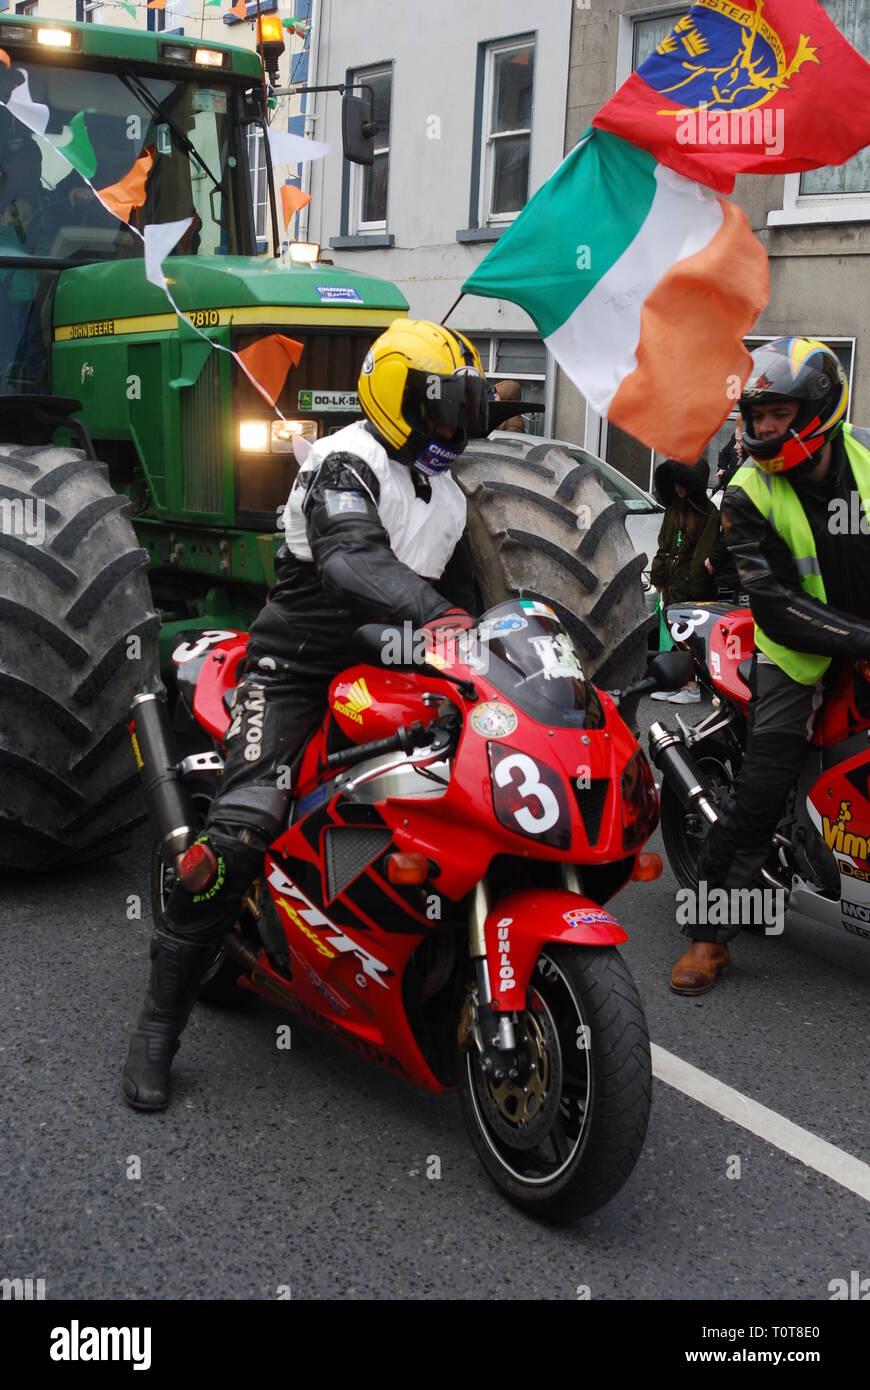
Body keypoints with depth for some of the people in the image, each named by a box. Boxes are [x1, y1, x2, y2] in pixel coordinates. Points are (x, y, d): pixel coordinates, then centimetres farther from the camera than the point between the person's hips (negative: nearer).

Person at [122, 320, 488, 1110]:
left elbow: (462, 596, 25)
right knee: (241, 831, -22)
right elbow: (351, 560, -33)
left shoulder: (449, 496, 16)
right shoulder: (346, 463, -13)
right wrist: (431, 613, -48)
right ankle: (160, 1023, -11)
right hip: (300, 667, -8)